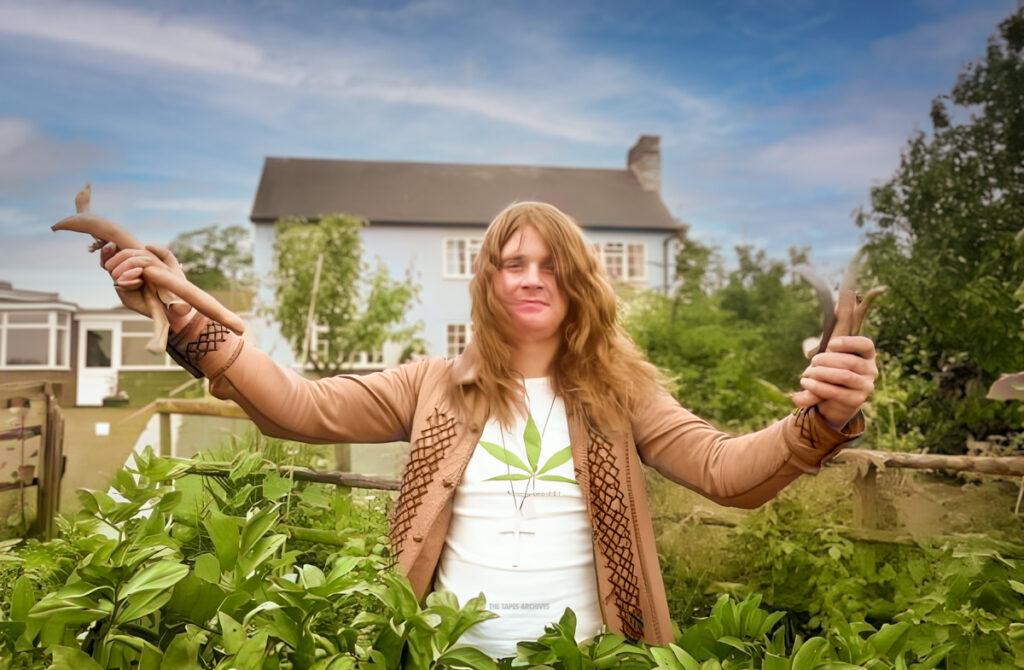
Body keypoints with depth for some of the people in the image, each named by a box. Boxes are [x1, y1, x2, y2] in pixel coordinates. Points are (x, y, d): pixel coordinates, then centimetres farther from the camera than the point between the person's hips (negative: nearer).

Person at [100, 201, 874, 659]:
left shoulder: (618, 393, -2)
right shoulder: (435, 386, -1)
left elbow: (729, 470, -13)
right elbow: (300, 407, -9)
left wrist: (821, 422, -33)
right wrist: (187, 322, -20)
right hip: (455, 650, 1)